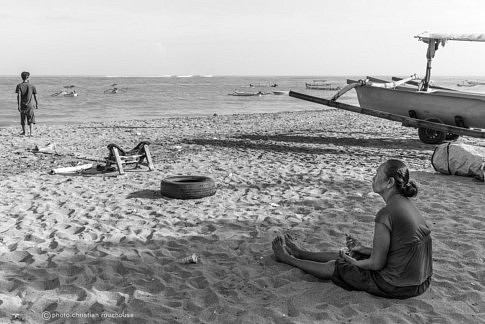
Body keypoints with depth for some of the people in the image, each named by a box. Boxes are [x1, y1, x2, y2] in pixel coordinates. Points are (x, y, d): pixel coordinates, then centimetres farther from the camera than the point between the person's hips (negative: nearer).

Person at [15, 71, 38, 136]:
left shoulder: (19, 85, -3)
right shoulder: (32, 86, -2)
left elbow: (18, 96, -9)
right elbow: (35, 96, 1)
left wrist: (18, 105, -9)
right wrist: (37, 104, 12)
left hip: (22, 105, 1)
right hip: (30, 105, -1)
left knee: (22, 119, 15)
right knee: (30, 120, 1)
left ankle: (23, 131, 26)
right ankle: (30, 132, -9)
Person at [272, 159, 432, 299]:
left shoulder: (386, 214, -25)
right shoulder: (407, 205, 4)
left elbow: (377, 263, -19)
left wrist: (355, 263, 0)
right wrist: (364, 249, 15)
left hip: (397, 286, -8)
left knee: (335, 267, 12)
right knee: (353, 254, 25)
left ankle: (288, 259, 36)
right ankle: (301, 253, 47)